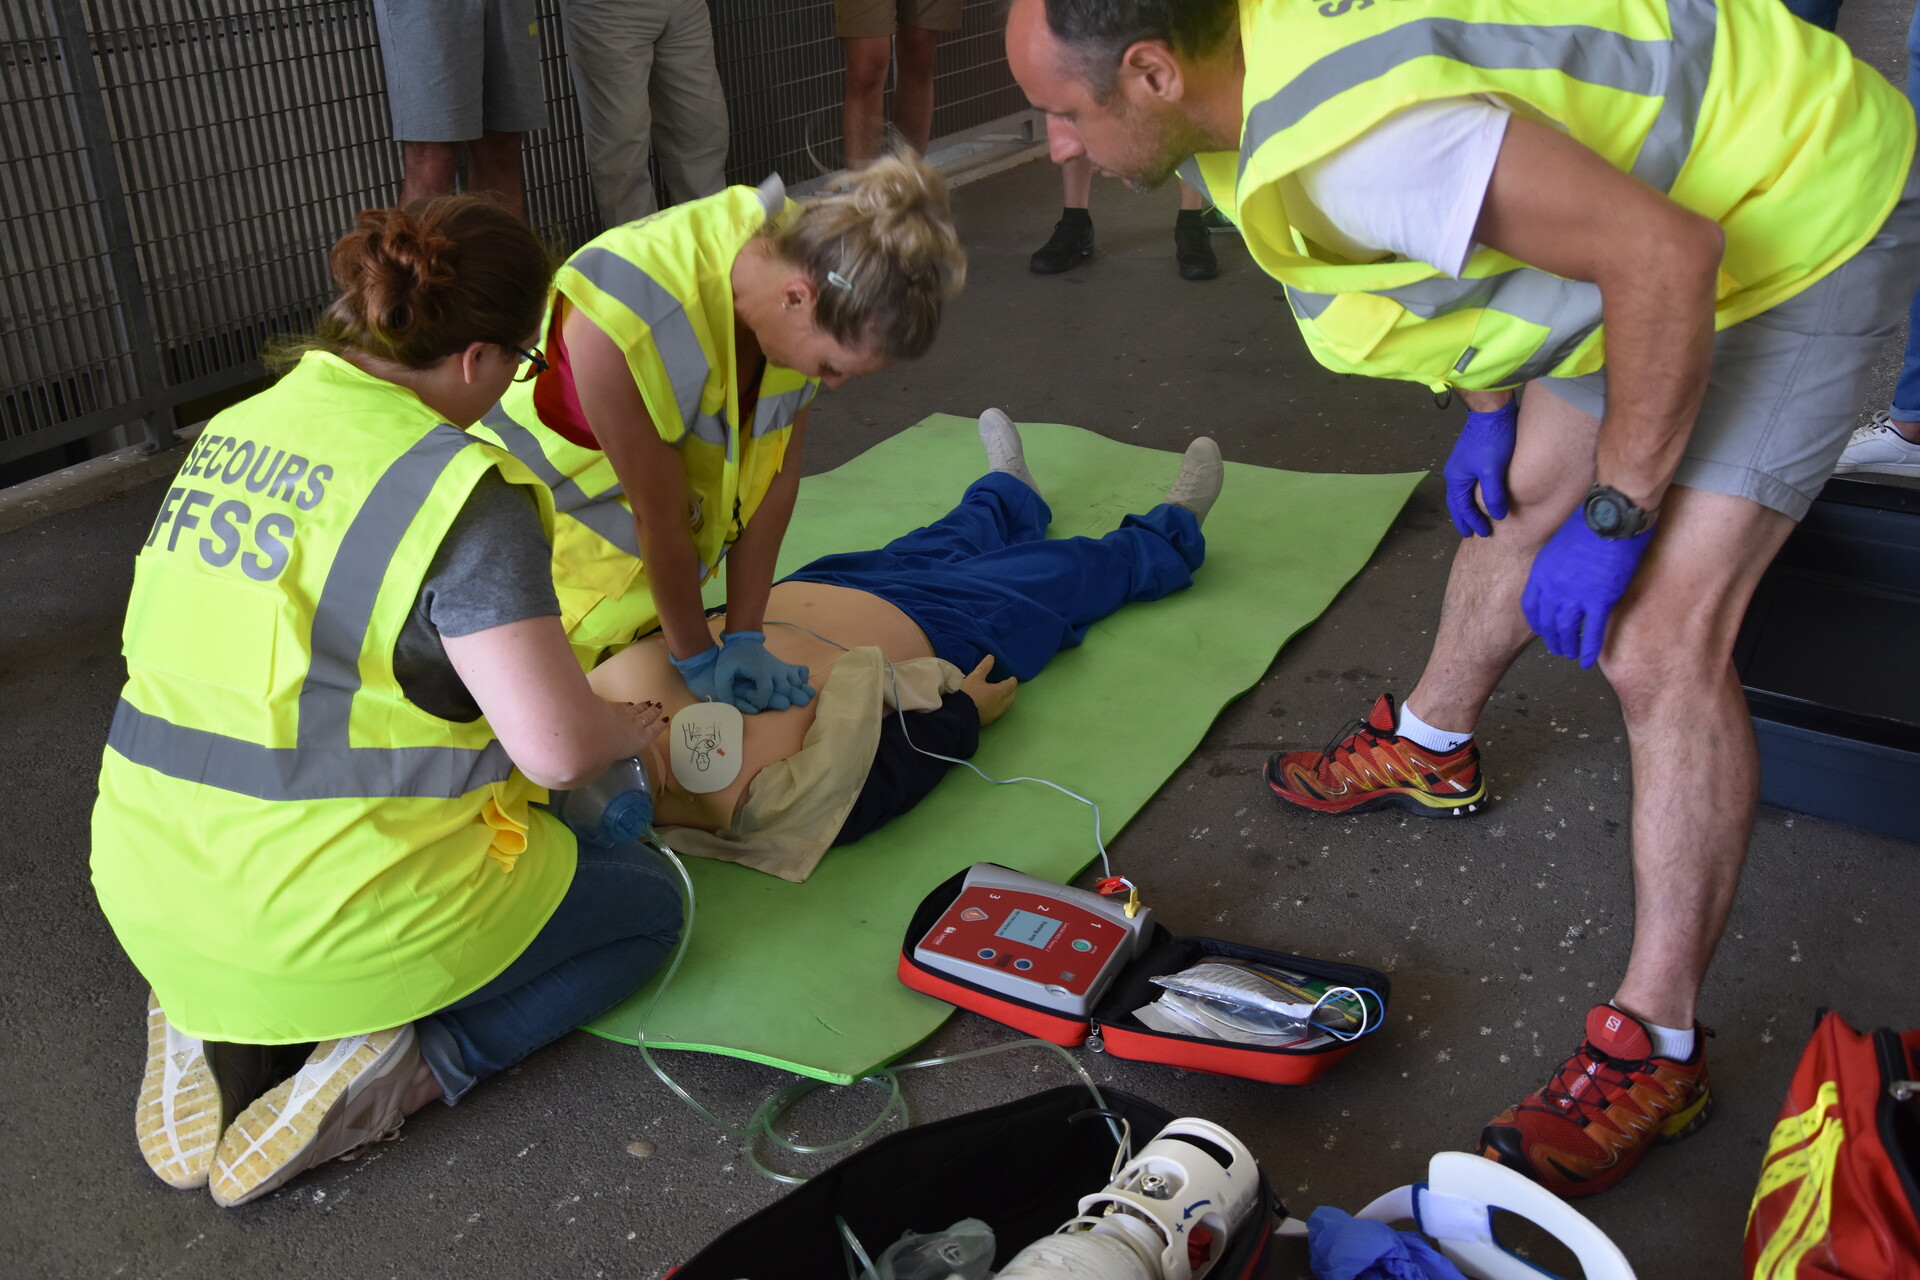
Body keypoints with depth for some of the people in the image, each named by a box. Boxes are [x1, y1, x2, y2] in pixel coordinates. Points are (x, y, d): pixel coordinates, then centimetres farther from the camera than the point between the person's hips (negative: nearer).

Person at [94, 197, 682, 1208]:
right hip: (324, 924, -7)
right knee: (650, 906, 15)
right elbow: (559, 746, -22)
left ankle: (222, 1032, 11)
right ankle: (397, 1070, -5)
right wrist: (634, 728, 3)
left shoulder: (233, 431, 4)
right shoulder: (458, 487, -20)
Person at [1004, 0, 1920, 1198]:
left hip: (1800, 222, -10)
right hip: (1669, 194, 10)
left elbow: (1665, 253, -35)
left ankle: (1654, 1052, -5)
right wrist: (1488, 409, 11)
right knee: (1520, 488, 21)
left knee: (1661, 644, -16)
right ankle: (1430, 748, 46)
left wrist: (1612, 517, -26)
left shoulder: (1353, 139, -37)